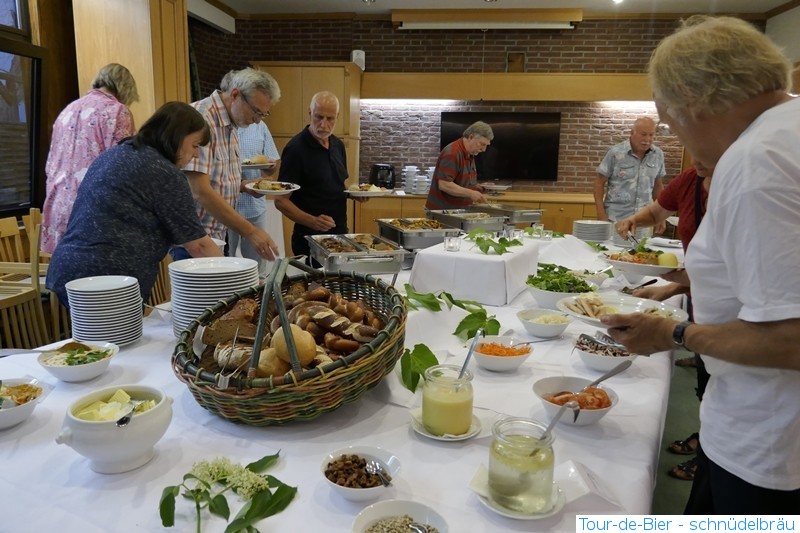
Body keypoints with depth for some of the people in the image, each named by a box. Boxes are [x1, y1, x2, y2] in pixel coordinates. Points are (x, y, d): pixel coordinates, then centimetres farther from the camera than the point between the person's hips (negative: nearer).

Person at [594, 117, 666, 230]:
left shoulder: (658, 155, 4)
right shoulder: (615, 152, -7)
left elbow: (657, 185, 15)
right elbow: (599, 183, -4)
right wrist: (601, 214, -11)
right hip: (615, 219, -3)